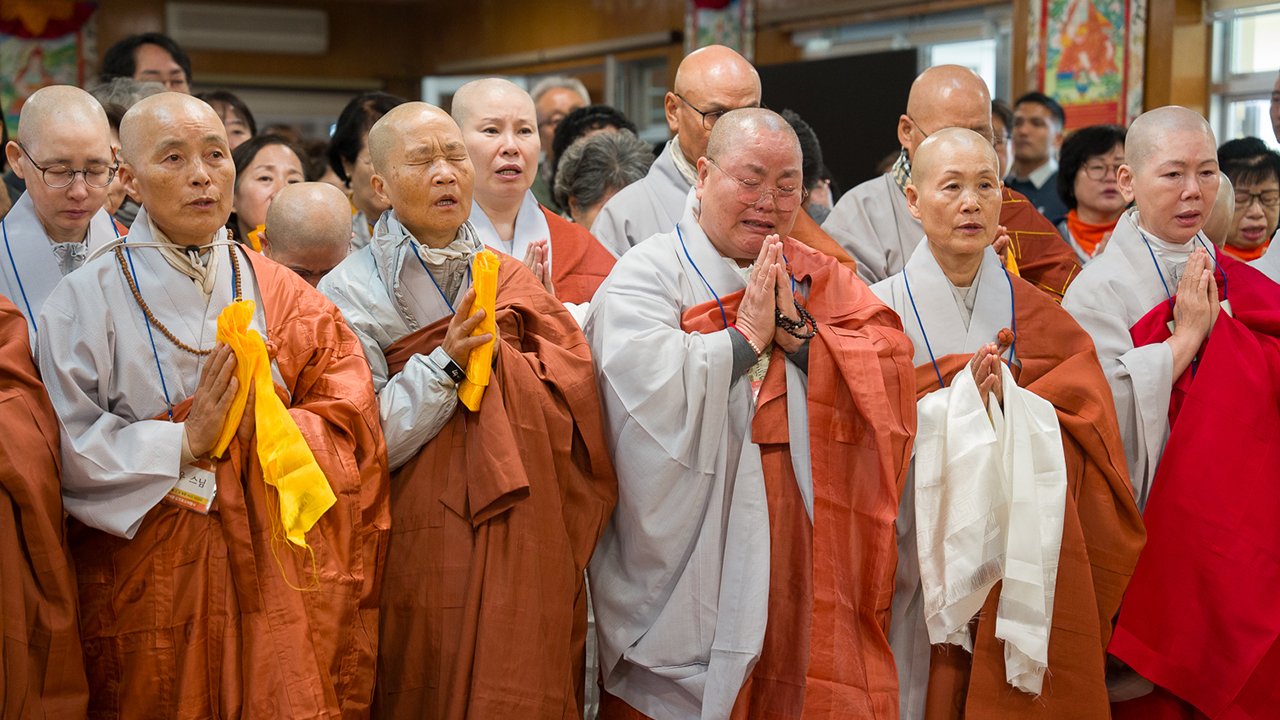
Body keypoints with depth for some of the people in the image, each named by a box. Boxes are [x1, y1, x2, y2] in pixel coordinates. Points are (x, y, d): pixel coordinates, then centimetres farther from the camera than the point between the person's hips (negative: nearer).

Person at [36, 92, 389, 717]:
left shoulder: (280, 295, 6)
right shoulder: (87, 299, -3)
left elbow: (349, 425, 0)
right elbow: (67, 450, -10)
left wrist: (258, 430, -16)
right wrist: (182, 443, -18)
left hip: (275, 568, 3)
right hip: (150, 580, -2)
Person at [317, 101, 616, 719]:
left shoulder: (511, 279, 9)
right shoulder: (350, 291, -5)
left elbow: (574, 404, 3)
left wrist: (488, 358, -10)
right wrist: (446, 362, -21)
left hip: (526, 549, 4)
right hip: (424, 553, -4)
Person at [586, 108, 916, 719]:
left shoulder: (822, 279, 14)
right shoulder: (649, 273, -1)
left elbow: (892, 364, 1)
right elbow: (645, 384, -18)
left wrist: (797, 331, -10)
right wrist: (747, 335, -11)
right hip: (691, 556, -4)